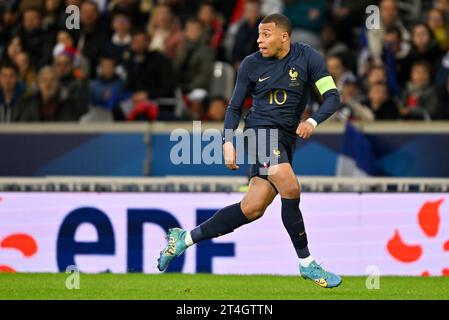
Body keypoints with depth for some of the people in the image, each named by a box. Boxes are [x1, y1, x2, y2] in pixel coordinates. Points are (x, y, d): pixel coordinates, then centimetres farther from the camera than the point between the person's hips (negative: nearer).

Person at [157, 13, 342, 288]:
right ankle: (307, 264, -13)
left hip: (286, 142, 2)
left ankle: (185, 238, 8)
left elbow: (333, 97, -6)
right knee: (291, 188, -25)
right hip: (261, 130, -2)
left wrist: (313, 121, -25)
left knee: (252, 208, -5)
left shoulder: (307, 57, -1)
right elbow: (235, 107, 10)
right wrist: (228, 142, -5)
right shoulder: (251, 64, 1)